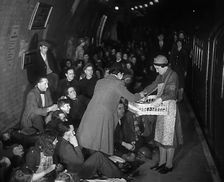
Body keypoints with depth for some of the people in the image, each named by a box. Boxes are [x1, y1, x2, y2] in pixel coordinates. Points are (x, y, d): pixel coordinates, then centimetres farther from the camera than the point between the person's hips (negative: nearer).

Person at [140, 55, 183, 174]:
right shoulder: (161, 76, 13)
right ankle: (162, 162, 24)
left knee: (169, 137, -1)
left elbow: (171, 93, -23)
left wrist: (160, 99, -39)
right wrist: (142, 93, 3)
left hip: (170, 107, -8)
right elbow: (153, 85, 18)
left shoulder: (172, 75, -12)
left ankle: (169, 165, 10)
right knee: (161, 136, 13)